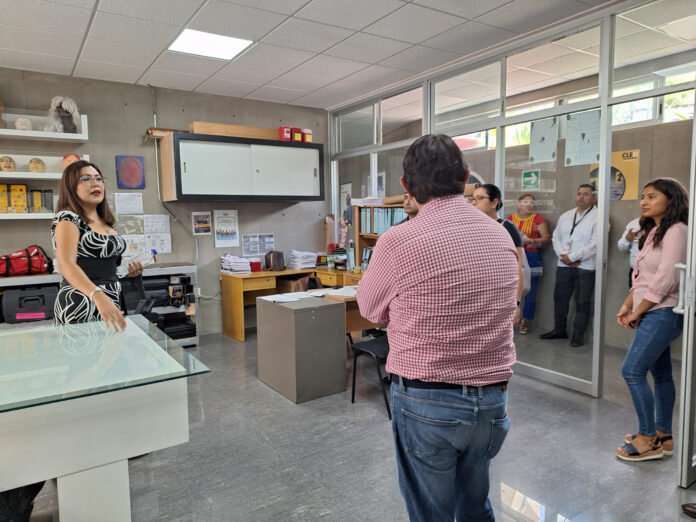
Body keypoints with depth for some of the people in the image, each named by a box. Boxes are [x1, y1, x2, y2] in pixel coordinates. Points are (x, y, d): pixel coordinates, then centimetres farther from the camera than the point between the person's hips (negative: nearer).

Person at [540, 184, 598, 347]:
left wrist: (571, 257, -13)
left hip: (585, 268, -5)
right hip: (563, 266, 6)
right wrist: (563, 256, -8)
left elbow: (595, 244, -14)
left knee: (582, 302, 2)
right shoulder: (565, 216, 14)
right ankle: (559, 330, 24)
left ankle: (578, 334, 13)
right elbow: (556, 237, 8)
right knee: (559, 298, 11)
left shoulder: (598, 217, -5)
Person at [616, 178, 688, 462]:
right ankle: (663, 436, 24)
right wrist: (627, 306, 6)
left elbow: (665, 280, -20)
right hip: (652, 313, 9)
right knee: (660, 373, 14)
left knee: (632, 370, -10)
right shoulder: (654, 232, 15)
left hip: (662, 313, -9)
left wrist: (636, 312, -13)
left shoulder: (676, 231, -14)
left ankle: (648, 439, 2)